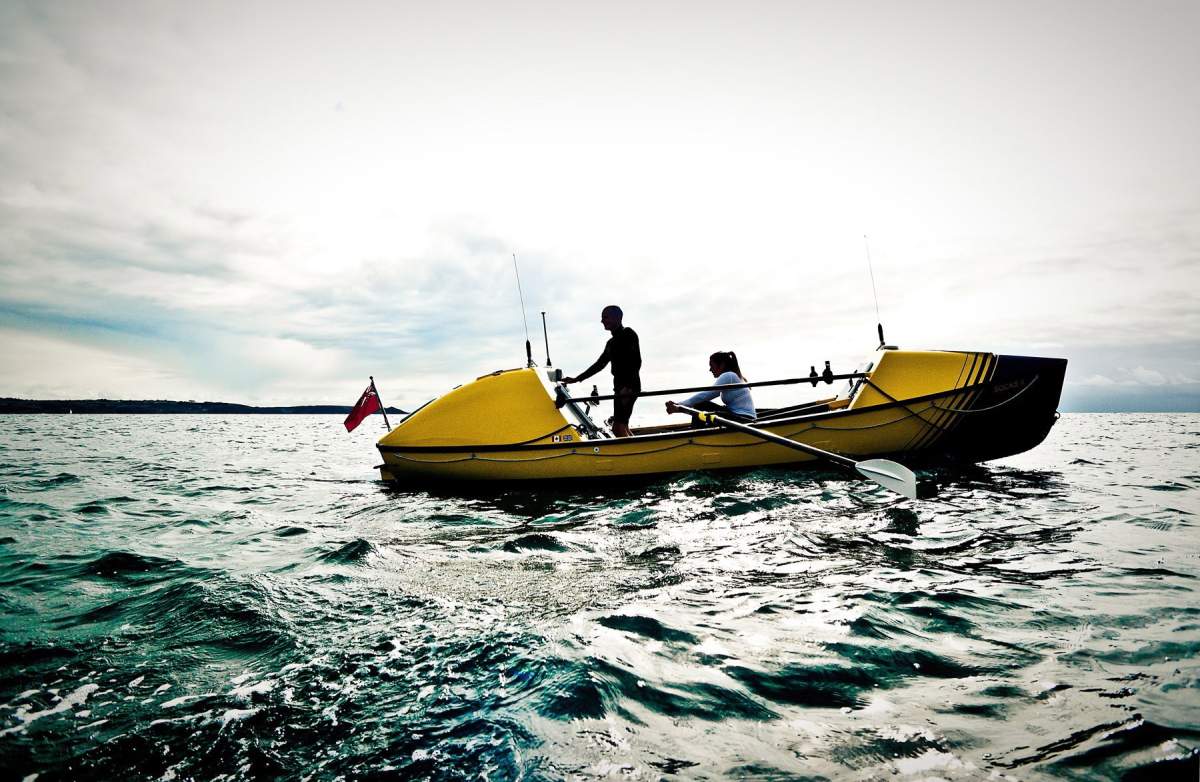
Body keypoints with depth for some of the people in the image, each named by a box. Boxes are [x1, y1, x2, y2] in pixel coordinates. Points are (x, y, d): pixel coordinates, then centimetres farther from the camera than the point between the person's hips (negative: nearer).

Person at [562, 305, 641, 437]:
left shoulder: (629, 334, -5)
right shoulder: (611, 342, 20)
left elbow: (636, 362, -16)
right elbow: (599, 364, 25)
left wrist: (628, 386, -27)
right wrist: (577, 379, 22)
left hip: (629, 387, -9)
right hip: (620, 388, 9)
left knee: (618, 428, -15)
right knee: (622, 427, 12)